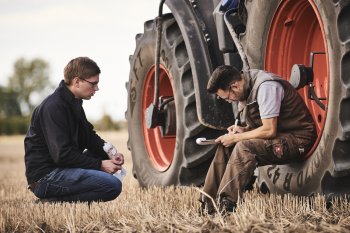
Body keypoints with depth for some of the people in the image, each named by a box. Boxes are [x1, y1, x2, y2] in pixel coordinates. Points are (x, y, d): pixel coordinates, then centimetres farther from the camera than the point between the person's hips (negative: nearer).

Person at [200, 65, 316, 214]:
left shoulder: (266, 87, -22)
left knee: (244, 147, -28)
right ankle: (208, 204, -3)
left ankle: (226, 206, -28)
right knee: (225, 147, 1)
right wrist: (243, 130, -1)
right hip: (280, 138, 10)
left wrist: (235, 138, -16)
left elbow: (269, 130, -25)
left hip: (298, 140, -10)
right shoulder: (248, 89, 7)